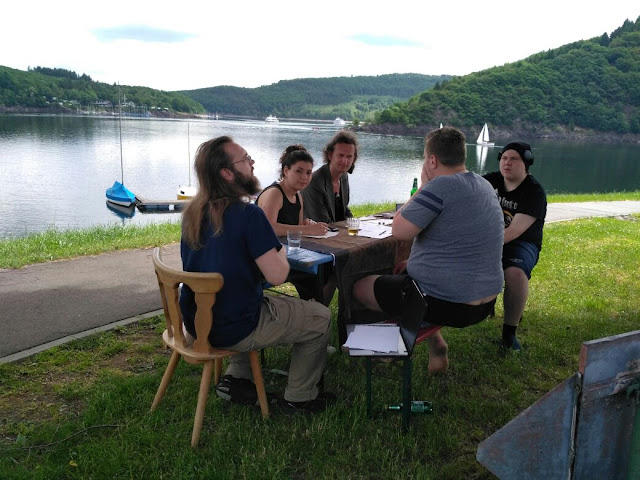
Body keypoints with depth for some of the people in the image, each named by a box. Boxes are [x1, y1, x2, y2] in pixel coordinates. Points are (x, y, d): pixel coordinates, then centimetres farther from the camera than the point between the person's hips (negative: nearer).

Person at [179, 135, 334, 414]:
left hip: (195, 322, 8)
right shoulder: (248, 214, -23)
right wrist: (280, 252, -2)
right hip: (232, 332, -7)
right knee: (320, 318, 11)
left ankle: (236, 379, 29)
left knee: (268, 303, 35)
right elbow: (277, 275, -23)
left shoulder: (193, 213, 1)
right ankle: (299, 398, 24)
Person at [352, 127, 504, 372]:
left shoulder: (443, 186, -22)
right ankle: (436, 347, 19)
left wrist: (422, 188, -8)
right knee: (402, 276, 32)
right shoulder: (484, 185, 8)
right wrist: (416, 262, 16)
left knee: (360, 286, 7)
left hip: (448, 303, -9)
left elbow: (399, 230, -21)